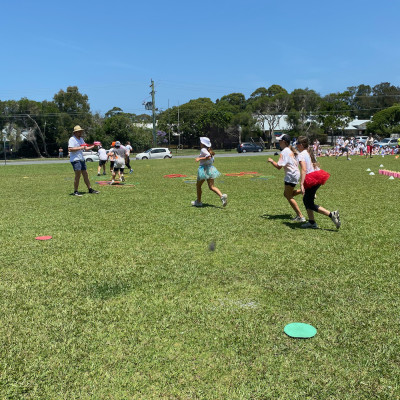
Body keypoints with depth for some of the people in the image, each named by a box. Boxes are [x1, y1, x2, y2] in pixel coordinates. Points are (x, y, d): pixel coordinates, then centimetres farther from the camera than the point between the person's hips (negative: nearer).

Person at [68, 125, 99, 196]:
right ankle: (75, 191, -3)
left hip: (81, 159, 9)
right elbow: (70, 149, -21)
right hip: (75, 160, -9)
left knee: (85, 175, 12)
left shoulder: (81, 139, 18)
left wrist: (93, 146, 5)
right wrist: (79, 148, -19)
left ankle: (90, 189, 20)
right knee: (78, 176, -11)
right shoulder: (72, 139, -10)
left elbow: (86, 148, 19)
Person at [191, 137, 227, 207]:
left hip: (204, 168, -7)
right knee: (211, 186, 3)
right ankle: (222, 196, -19)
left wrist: (200, 158, -19)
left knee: (198, 185, 11)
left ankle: (198, 202, 19)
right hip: (211, 168, 7)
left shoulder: (203, 149, -11)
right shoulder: (209, 150, 14)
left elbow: (209, 157, -26)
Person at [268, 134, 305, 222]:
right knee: (286, 194, 18)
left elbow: (279, 166, -20)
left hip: (291, 175, -10)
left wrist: (271, 161, -5)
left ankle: (300, 216, -4)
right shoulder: (291, 150, 14)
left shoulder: (284, 152, -15)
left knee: (289, 197, -3)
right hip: (295, 173, 10)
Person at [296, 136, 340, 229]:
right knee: (306, 199, 18)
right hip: (317, 175, 9)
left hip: (311, 179, -9)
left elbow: (303, 169, -23)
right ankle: (311, 222, 20)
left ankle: (331, 214, -10)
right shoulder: (310, 152, 15)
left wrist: (301, 184, -29)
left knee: (310, 204, 0)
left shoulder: (301, 155, -11)